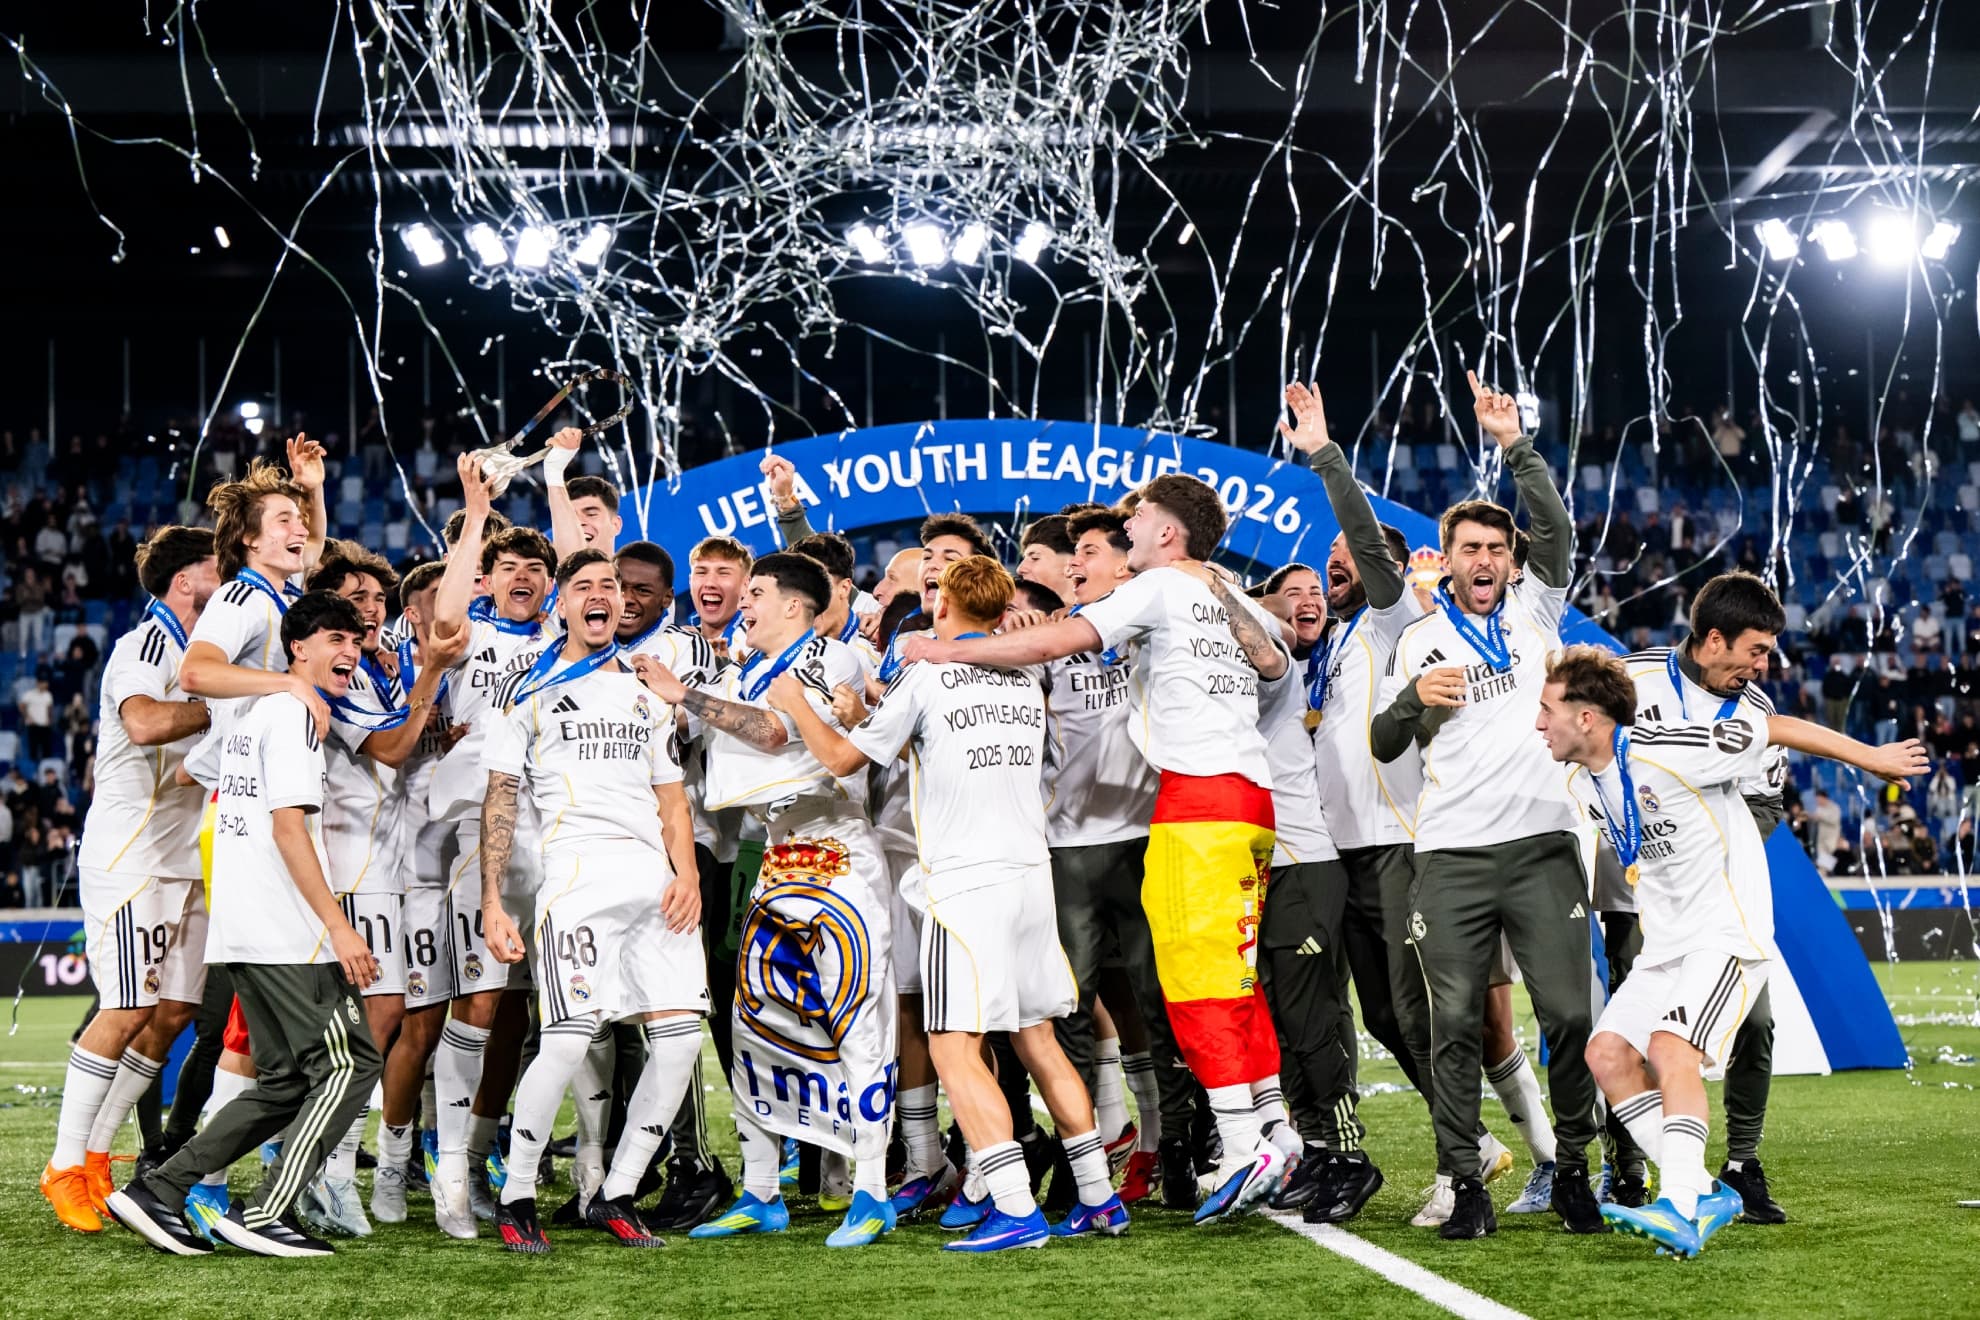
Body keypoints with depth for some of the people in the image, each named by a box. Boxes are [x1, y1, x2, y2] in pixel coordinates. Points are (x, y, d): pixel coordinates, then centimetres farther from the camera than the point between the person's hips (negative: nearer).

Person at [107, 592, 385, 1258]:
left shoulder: (256, 709, 20)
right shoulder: (293, 711, -9)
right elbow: (288, 826, -17)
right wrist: (338, 925, -19)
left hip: (241, 933, 10)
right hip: (285, 932, -10)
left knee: (286, 1080, 12)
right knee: (348, 1063, -5)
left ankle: (159, 1191, 7)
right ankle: (262, 1214, -9)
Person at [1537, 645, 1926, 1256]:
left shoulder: (1667, 752, -21)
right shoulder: (1582, 783, 4)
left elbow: (1776, 727, -12)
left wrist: (1872, 758, -3)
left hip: (1729, 934, -9)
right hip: (1665, 944, 9)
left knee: (1670, 1046, -27)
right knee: (1607, 1053, -4)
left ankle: (1678, 1210, -33)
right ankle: (1703, 1193, 1)